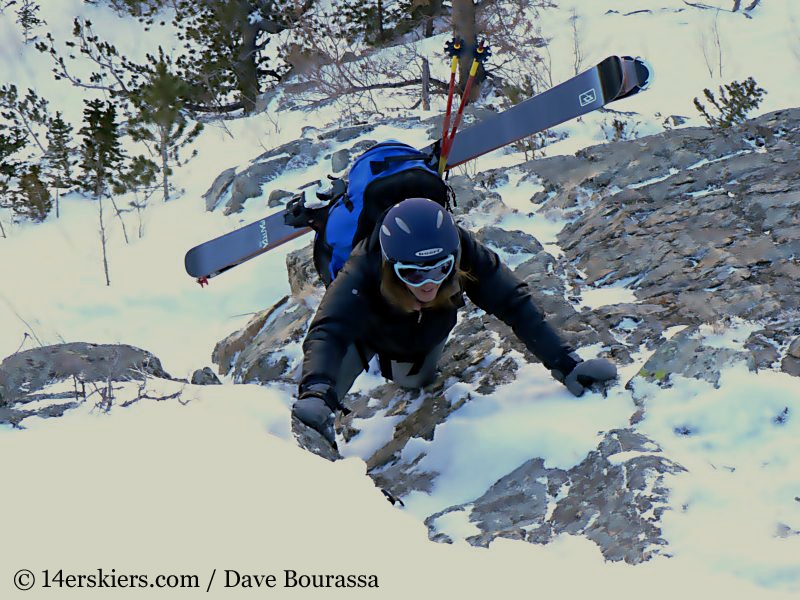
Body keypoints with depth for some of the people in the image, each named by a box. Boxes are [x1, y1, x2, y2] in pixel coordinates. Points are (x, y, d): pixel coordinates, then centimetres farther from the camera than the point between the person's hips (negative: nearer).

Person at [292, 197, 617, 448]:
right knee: (318, 410, -13)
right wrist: (315, 393, -79)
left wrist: (565, 364, -42)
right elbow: (328, 332, -59)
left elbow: (515, 305, -34)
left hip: (426, 335, 3)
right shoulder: (363, 272, -48)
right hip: (365, 330, -3)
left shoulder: (464, 253, -41)